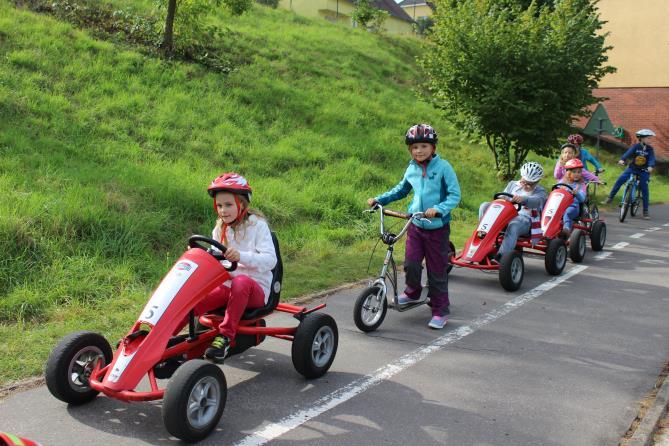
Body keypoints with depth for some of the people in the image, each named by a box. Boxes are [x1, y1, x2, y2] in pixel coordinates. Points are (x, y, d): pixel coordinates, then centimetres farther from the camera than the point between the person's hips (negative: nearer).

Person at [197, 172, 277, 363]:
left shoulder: (257, 225, -4)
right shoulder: (220, 230, 13)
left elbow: (270, 260, -15)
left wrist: (241, 256, -31)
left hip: (255, 288, -4)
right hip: (226, 284, 4)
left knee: (241, 281, -40)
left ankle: (225, 336, -35)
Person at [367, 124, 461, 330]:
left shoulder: (443, 167, -10)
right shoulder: (412, 169, 4)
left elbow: (454, 194, -13)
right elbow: (401, 189, 22)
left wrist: (438, 209, -29)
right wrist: (379, 199, 13)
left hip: (437, 227, -4)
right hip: (416, 225, 4)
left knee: (437, 270, 3)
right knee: (411, 264, -5)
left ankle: (440, 311, 17)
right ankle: (412, 291, 26)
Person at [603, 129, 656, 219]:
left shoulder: (650, 149, -5)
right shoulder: (636, 146, -6)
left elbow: (652, 159, -19)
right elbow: (628, 153, -23)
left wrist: (651, 167, -41)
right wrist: (622, 159, -43)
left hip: (643, 171, 0)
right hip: (632, 168, 0)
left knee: (644, 189, -5)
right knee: (620, 180, -19)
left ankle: (645, 211, 4)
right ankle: (610, 197, -6)